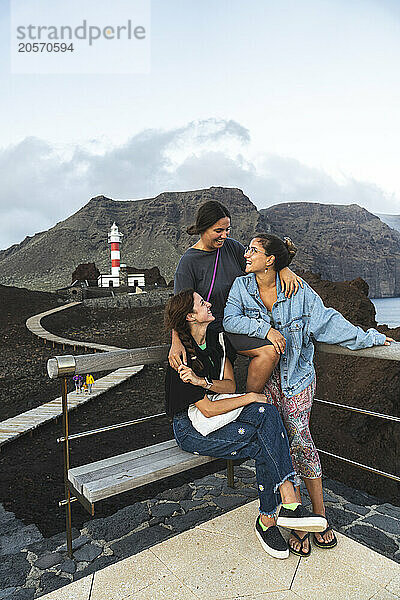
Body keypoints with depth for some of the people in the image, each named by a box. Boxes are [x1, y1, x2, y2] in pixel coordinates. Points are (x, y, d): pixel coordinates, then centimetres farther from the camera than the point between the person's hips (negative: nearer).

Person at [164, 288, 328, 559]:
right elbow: (207, 409, -19)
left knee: (266, 412, -24)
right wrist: (251, 397, -14)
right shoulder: (183, 357, -19)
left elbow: (230, 385, 0)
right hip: (193, 429, -6)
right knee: (266, 447, -24)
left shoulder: (216, 338, 4)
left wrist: (203, 382, -20)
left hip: (218, 410, 6)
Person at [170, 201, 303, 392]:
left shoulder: (230, 246, 3)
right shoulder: (188, 263, -14)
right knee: (269, 351, -21)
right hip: (212, 328, -7)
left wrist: (284, 269, -15)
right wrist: (176, 342, -30)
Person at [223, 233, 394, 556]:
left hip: (297, 373, -1)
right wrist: (265, 329, -19)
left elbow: (327, 321, 3)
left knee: (298, 436, -15)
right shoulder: (241, 286, 0)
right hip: (263, 375, 1)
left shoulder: (298, 291, -3)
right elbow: (229, 319, -11)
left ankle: (319, 514, 4)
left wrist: (366, 337, 5)